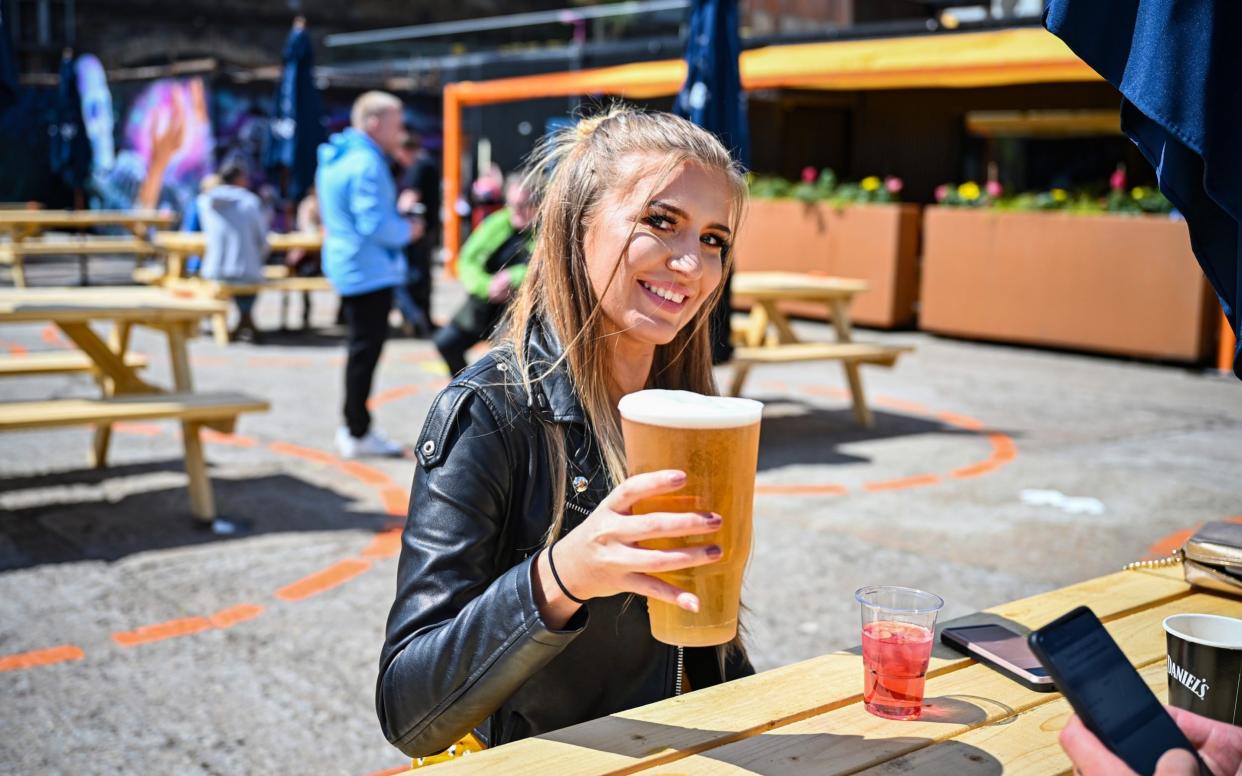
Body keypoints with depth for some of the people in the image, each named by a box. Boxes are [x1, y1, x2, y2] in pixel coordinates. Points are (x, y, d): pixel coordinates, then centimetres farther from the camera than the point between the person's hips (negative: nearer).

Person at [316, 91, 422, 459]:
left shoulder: (336, 158, 13)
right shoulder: (367, 163, -19)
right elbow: (374, 224, -25)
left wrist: (397, 215, 13)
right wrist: (407, 231, -8)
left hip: (347, 266, 10)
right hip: (370, 271, -10)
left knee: (362, 347, 18)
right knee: (366, 349, -2)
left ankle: (353, 426, 26)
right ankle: (358, 434, 7)